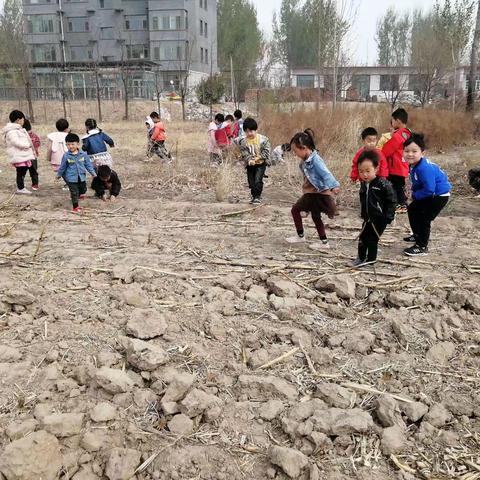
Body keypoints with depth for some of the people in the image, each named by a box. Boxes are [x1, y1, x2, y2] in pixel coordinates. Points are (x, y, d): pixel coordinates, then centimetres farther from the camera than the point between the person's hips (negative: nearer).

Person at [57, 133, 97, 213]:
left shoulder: (83, 154, -6)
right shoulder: (66, 156, -10)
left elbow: (88, 164, 3)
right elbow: (62, 167, 2)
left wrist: (93, 173, 4)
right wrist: (59, 174, 11)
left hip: (82, 177, 3)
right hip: (71, 178, -3)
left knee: (83, 189, 20)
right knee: (74, 193, 1)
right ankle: (75, 207, 15)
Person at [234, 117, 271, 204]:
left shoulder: (263, 139, -11)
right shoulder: (242, 141, -7)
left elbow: (266, 151, -8)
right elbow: (244, 154, -9)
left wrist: (258, 157, -18)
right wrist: (249, 160, -25)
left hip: (261, 163, -3)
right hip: (250, 164, 3)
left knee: (258, 180, -15)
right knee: (251, 182, 8)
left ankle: (257, 196, -4)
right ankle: (254, 195, 26)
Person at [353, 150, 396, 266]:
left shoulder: (383, 184, -19)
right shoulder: (363, 184, 3)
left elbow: (392, 201, -15)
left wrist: (389, 217, -17)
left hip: (379, 219, -6)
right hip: (368, 218, 6)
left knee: (372, 239, 1)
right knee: (362, 238, 11)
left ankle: (371, 259, 17)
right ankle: (361, 258, 25)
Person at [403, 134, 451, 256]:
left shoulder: (424, 168, -33)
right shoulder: (413, 164, -5)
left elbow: (429, 189, -31)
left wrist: (415, 195, -17)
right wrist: (414, 193, -1)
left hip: (440, 195, -10)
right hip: (430, 192, 10)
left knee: (424, 218, -9)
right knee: (412, 209, 20)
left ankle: (422, 247, 6)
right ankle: (418, 235, 39)